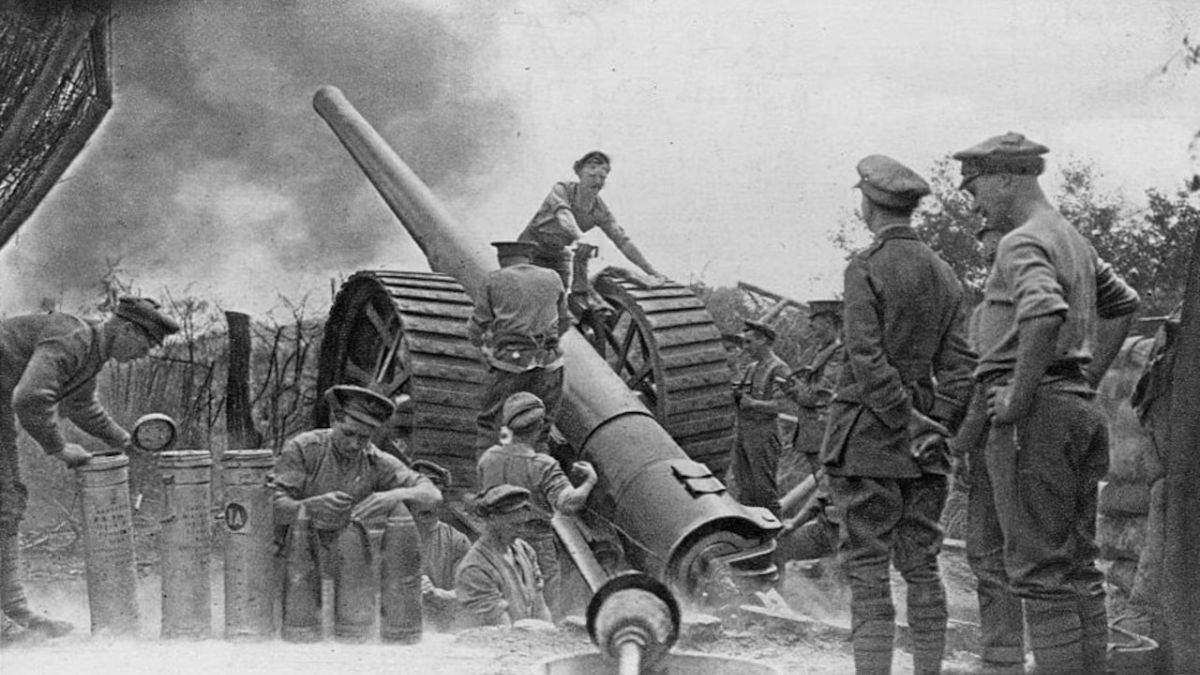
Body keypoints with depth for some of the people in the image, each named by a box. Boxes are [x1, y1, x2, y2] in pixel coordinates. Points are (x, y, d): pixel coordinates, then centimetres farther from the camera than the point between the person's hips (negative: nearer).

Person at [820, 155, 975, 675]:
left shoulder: (867, 267, -9)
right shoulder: (942, 273, 11)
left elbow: (867, 358, -17)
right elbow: (959, 363, 5)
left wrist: (907, 422, -13)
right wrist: (937, 426, -1)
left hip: (868, 435, -6)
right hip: (924, 447, 6)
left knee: (867, 569, -3)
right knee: (921, 566, 12)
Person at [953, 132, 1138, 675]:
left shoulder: (1024, 242, -12)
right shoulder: (1075, 241, 19)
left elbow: (1044, 316, -31)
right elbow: (1123, 304, 33)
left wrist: (1018, 397, -22)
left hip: (1036, 413, -10)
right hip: (1080, 408, 10)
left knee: (1040, 570, -7)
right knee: (1078, 566, 13)